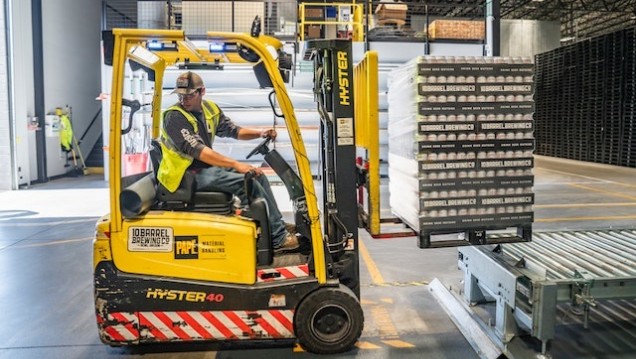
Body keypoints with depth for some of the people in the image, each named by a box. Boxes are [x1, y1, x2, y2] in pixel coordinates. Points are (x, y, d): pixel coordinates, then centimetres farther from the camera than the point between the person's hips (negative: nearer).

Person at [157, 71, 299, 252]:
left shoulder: (210, 109, 6)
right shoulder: (175, 117, -17)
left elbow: (233, 130, 14)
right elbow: (198, 151, -27)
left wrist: (260, 133, -4)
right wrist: (236, 165, -33)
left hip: (207, 167, 8)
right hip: (188, 174, -8)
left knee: (257, 175, 2)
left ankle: (279, 224, 8)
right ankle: (278, 238, -12)